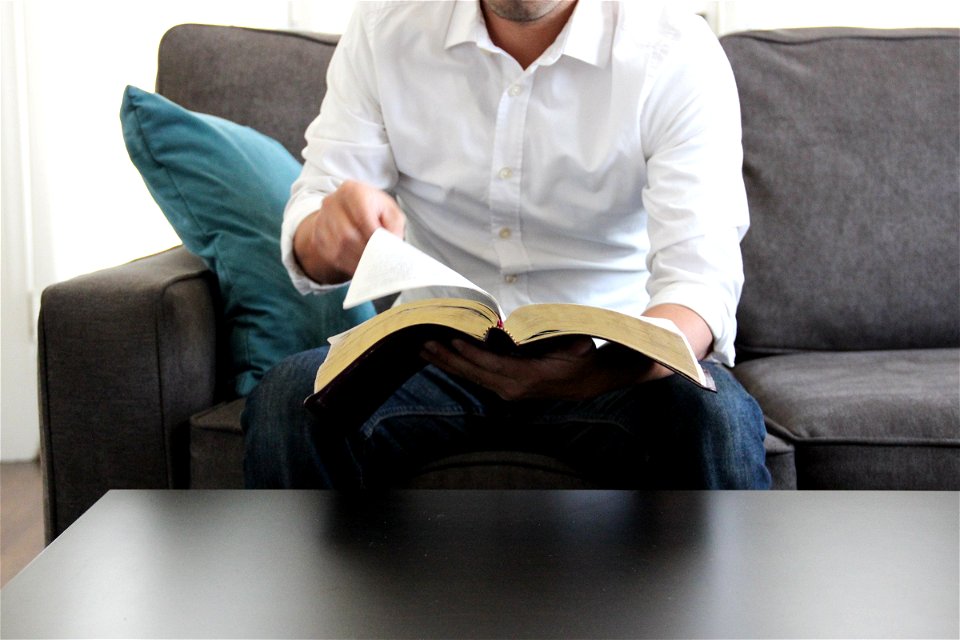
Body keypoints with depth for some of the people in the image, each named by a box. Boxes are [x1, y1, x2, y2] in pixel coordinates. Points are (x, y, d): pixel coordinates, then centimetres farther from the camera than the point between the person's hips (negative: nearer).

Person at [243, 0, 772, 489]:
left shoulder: (678, 52, -10)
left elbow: (702, 274, -21)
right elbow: (308, 217, -3)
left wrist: (594, 373, -44)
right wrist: (328, 236, -32)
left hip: (610, 359, -1)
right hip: (433, 356, 2)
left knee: (714, 417, -33)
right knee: (287, 400, -27)